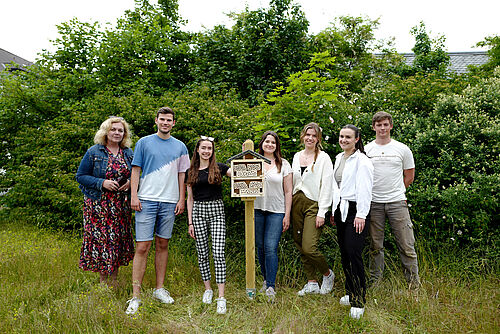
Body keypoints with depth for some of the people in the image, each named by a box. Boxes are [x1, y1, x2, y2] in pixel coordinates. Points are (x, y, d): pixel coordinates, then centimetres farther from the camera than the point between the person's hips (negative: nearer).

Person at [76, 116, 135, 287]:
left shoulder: (129, 153, 9)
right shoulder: (94, 152, -2)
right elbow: (81, 176, -2)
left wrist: (130, 183, -5)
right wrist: (101, 183, -16)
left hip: (121, 205, 3)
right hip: (98, 204, -3)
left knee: (119, 238, 5)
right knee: (100, 238, -3)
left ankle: (114, 279, 19)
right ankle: (103, 279, 13)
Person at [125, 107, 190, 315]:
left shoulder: (180, 147, 12)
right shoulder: (144, 143, 6)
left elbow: (182, 175, 13)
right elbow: (136, 170, 4)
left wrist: (181, 199, 5)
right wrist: (134, 195, -5)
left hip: (169, 202, 3)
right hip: (146, 200, -2)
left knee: (163, 245, 10)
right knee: (142, 247, -5)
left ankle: (159, 289, 22)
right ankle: (136, 296, 2)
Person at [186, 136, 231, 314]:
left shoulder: (219, 168, 4)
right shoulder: (192, 172, 9)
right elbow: (190, 198, 10)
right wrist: (190, 222, 6)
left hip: (216, 211, -2)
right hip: (198, 212, 3)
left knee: (218, 253, -10)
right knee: (202, 253, 8)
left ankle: (221, 297, -6)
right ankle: (207, 289, 26)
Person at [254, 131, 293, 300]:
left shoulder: (284, 164, 4)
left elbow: (288, 191, 3)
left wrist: (287, 215, -2)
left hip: (276, 211, -2)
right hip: (257, 209, 2)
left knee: (271, 248, -9)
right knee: (260, 247, 9)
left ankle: (271, 287, -1)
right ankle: (266, 280, 27)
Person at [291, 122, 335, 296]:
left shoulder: (323, 158, -4)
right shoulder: (297, 156, 13)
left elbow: (326, 187, -9)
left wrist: (321, 213, -14)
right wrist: (289, 207, 12)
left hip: (314, 205, -6)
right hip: (296, 203, 6)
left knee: (309, 248, -13)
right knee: (301, 247, 8)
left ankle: (328, 274, 16)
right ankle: (312, 283, 22)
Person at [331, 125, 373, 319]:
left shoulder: (362, 161, -9)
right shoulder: (338, 158, 16)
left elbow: (364, 190, -14)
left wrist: (361, 215, -18)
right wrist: (334, 211, 20)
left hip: (356, 210, -8)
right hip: (341, 209, 8)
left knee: (354, 253, -11)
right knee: (344, 253, 11)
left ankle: (359, 301, -1)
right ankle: (350, 293, 25)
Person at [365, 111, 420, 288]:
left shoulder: (402, 149, 5)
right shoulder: (365, 150, 6)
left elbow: (409, 176, 13)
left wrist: (395, 191, 12)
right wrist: (373, 192, 8)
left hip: (397, 202, 0)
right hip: (373, 203, 1)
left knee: (406, 245, 2)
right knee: (375, 246, 8)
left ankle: (414, 283, 14)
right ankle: (374, 282, 19)